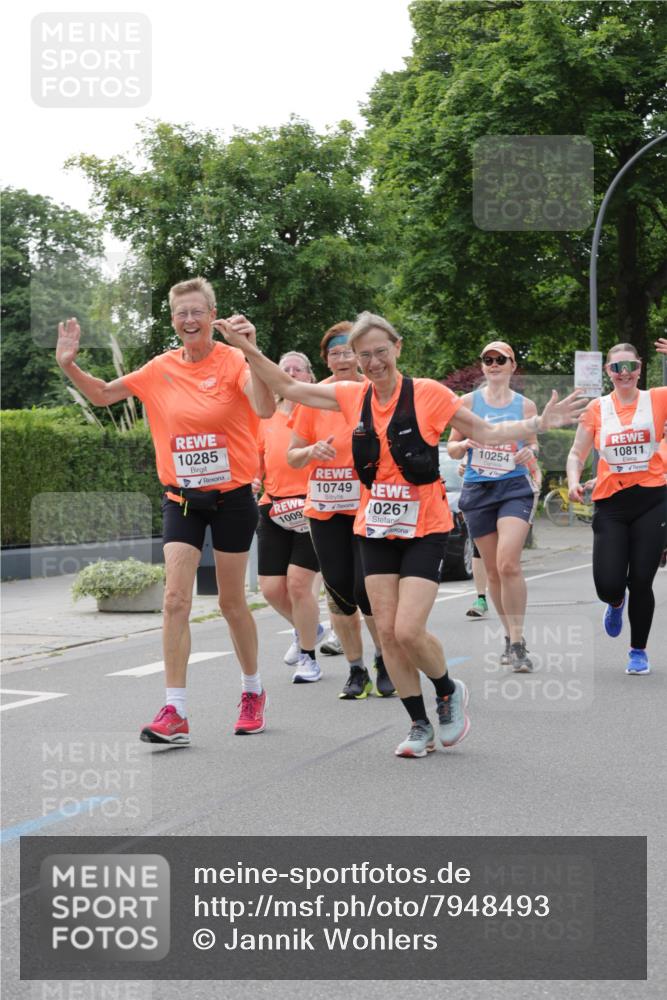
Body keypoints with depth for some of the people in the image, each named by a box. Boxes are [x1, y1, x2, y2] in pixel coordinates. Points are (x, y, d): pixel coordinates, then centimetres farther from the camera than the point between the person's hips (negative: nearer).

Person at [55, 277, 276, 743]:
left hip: (231, 497, -3)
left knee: (232, 601, 8)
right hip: (182, 498, 3)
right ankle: (175, 713, -8)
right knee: (176, 598, -8)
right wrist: (70, 365, -6)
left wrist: (249, 351, -40)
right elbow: (104, 395, 11)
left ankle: (254, 690, 30)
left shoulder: (232, 361, -11)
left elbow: (265, 409, -28)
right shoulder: (162, 369, 2)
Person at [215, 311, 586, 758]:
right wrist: (249, 350, 0)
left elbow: (485, 432, -4)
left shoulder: (427, 393, -8)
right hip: (376, 530, 5)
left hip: (424, 529, -5)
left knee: (409, 631, -15)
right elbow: (289, 388, 9)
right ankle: (420, 725, 14)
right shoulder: (353, 397, 3)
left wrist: (539, 423, -14)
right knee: (386, 630, 1)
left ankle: (449, 692, 15)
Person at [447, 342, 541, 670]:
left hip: (515, 488, -2)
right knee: (493, 571, 8)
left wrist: (530, 452, -7)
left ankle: (517, 643, -16)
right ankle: (510, 635, 24)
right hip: (478, 491, 2)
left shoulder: (525, 405, 5)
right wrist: (463, 445, -13)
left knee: (508, 564, -19)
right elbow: (451, 448, 9)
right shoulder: (469, 402, 6)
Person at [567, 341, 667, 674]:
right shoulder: (596, 408, 5)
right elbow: (577, 453, 12)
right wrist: (573, 481, -8)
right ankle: (616, 603, 32)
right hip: (611, 503, 1)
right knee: (608, 585, -7)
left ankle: (638, 650, 19)